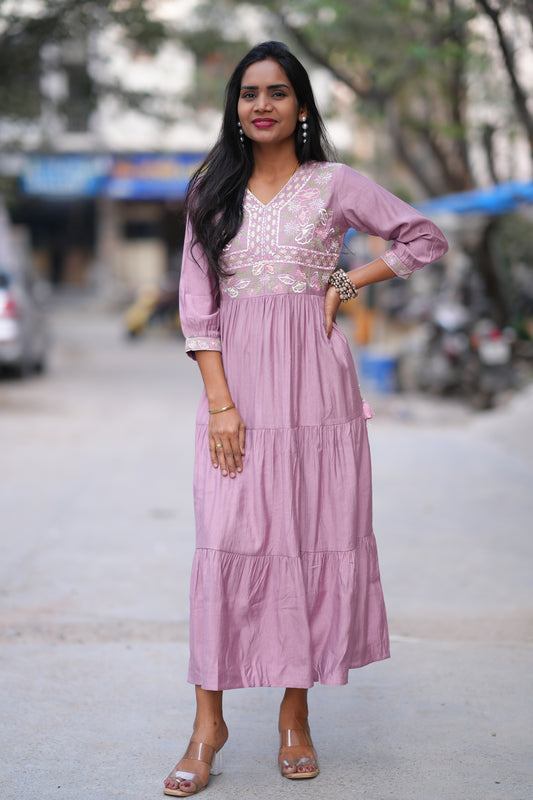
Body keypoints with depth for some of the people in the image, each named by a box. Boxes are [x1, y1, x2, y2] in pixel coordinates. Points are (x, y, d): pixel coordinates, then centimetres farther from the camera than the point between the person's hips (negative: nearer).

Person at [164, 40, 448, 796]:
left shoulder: (335, 185, 5)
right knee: (227, 540, -6)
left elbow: (426, 237, 10)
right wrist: (220, 402, -7)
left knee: (315, 539, 0)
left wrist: (346, 282, 0)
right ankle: (209, 723, 1)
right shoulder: (212, 190, 8)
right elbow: (197, 302, 3)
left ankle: (296, 716, 12)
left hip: (313, 379, 0)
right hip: (234, 378, 1)